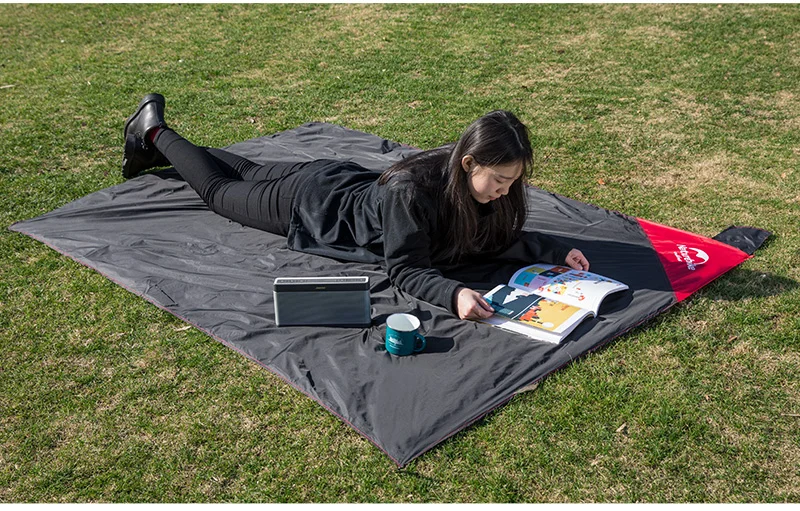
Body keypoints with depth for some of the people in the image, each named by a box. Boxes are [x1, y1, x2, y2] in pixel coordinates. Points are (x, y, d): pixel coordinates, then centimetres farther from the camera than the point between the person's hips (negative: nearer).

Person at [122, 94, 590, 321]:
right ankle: (155, 133, 40)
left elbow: (500, 239, -8)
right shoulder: (411, 191, -43)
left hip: (352, 184, 6)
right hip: (313, 202, -6)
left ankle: (163, 146, 52)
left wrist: (556, 251, -23)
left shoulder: (483, 183, -21)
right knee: (221, 189, 18)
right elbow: (404, 270, -37)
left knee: (251, 175, 29)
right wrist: (452, 294, -55)